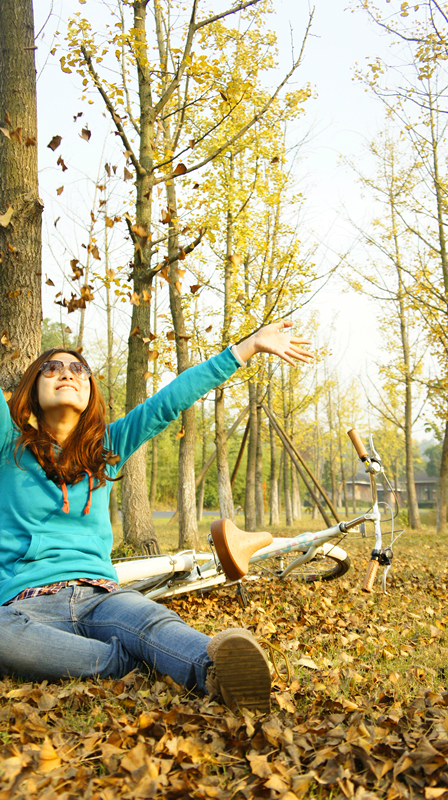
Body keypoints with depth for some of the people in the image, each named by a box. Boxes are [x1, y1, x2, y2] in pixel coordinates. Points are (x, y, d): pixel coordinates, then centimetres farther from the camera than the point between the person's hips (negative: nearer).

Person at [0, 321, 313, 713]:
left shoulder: (106, 448, 16)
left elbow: (169, 402, 11)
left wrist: (247, 347, 9)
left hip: (99, 593, 2)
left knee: (154, 619, -34)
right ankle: (135, 661, -31)